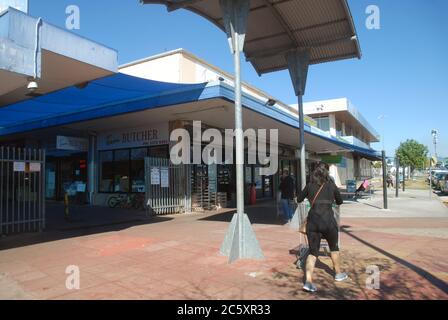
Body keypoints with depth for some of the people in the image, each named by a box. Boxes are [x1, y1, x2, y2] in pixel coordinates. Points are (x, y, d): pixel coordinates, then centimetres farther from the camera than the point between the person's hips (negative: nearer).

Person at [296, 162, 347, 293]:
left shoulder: (310, 186, 7)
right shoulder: (332, 186, 6)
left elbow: (299, 199, 17)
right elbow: (340, 202, 20)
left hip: (312, 220, 1)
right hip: (328, 220, -1)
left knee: (313, 251, 8)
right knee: (334, 247, 24)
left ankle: (308, 281, -7)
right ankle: (338, 274, 41)